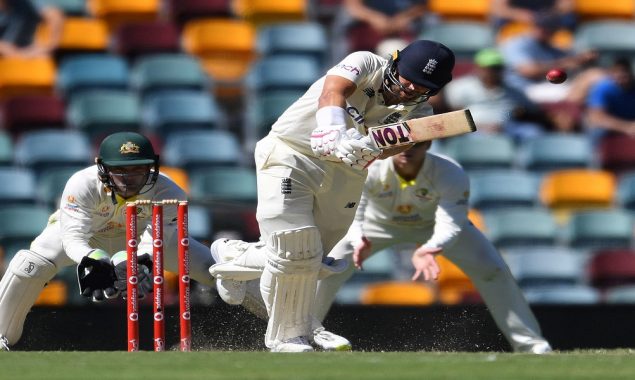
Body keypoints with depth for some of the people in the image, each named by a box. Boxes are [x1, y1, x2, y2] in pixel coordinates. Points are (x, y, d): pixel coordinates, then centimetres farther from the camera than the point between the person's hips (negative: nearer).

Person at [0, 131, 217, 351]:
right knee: (29, 266, -28)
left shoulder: (167, 193, -34)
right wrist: (92, 260, -64)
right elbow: (73, 237, -42)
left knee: (211, 267, -7)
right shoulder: (82, 184, -38)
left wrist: (141, 263, -62)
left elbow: (154, 241, -39)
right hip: (89, 234, -2)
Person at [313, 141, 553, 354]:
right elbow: (352, 215, -34)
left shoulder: (451, 175, -36)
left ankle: (529, 344, -3)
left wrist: (428, 250, -62)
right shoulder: (369, 170, -35)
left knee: (493, 270, -14)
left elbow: (449, 226, -40)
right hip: (379, 222, 0)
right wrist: (359, 241, -58)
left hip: (434, 224, 0)